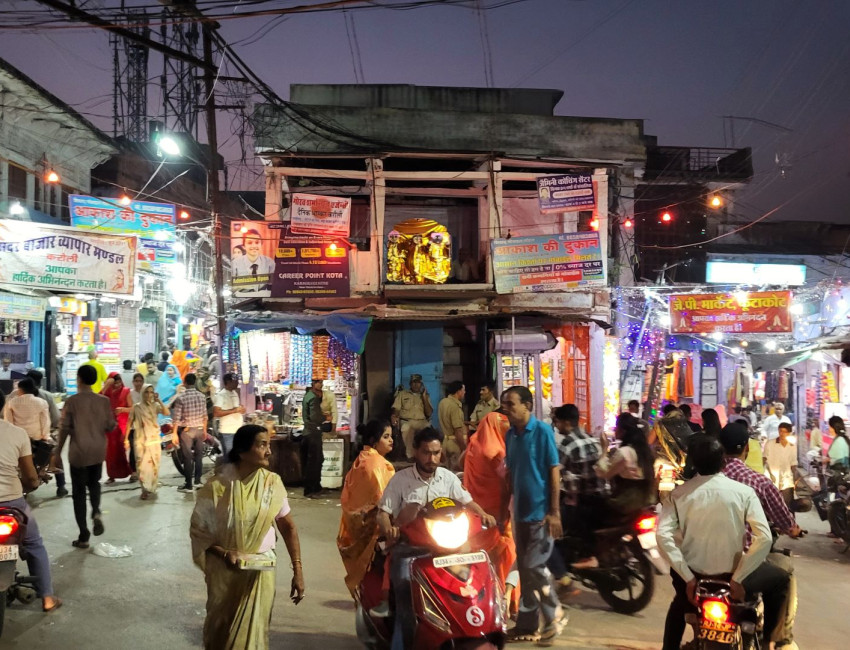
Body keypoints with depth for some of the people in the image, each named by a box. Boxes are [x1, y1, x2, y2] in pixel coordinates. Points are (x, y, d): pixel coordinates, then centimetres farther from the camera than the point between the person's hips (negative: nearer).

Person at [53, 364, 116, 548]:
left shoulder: (72, 401, -10)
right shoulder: (104, 401, -2)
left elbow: (65, 428, -9)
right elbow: (111, 426, 1)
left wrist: (58, 449, 5)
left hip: (79, 452, -3)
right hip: (98, 451, 3)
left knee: (79, 492, 7)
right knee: (94, 483, 26)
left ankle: (83, 536, 8)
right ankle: (96, 512, -2)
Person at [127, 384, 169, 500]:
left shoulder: (156, 406, 2)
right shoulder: (136, 407, -1)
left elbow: (167, 413, -16)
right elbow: (129, 423, 1)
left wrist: (159, 400, -15)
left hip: (154, 440, 2)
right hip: (141, 440, -2)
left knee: (154, 464, 7)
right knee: (143, 464, -6)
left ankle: (152, 487, 22)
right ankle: (145, 489, -1)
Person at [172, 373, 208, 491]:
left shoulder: (181, 398, -13)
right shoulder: (202, 397, -1)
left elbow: (176, 418, -12)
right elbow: (204, 416, 5)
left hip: (186, 430, -4)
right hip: (199, 429, 4)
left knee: (187, 458, 2)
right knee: (198, 456, 14)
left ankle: (188, 485, 5)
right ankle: (198, 481, 21)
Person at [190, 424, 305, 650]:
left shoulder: (273, 483, -8)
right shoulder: (217, 487, -15)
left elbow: (288, 527, -3)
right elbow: (198, 530, -7)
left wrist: (297, 570, -7)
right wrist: (223, 554, -22)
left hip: (260, 570, 1)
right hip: (224, 570, -1)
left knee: (254, 631, 11)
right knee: (220, 629, 17)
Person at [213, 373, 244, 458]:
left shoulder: (235, 393, 16)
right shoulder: (221, 395, -10)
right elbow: (216, 413, -20)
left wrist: (241, 409, 7)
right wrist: (235, 410, -20)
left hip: (238, 430, 8)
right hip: (227, 432, -8)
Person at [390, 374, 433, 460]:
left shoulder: (425, 396, 20)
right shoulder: (402, 394, 16)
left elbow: (429, 413, 9)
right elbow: (396, 409, 6)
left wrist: (424, 397, 3)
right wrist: (394, 416, -17)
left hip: (421, 422, 1)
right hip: (406, 421, -1)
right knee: (406, 428, -38)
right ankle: (410, 455, -30)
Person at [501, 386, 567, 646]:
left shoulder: (543, 431, -11)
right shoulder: (510, 435, 6)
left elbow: (554, 472, -12)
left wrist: (555, 512, -15)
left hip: (541, 512, -6)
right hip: (521, 512, 6)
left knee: (534, 565, -7)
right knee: (524, 569, 10)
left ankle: (555, 615, 14)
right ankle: (527, 624, 20)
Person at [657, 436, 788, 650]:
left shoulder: (679, 494, -6)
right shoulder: (743, 491, -9)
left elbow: (663, 535, -17)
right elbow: (764, 538, -19)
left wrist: (688, 577, -12)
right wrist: (738, 579, -14)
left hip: (694, 575, 2)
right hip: (733, 574, -1)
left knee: (680, 603, 37)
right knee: (780, 580, 30)